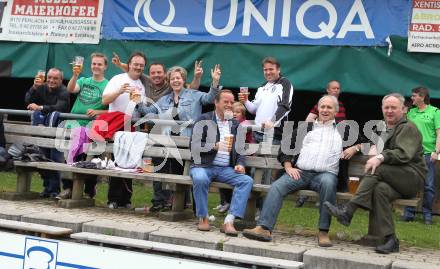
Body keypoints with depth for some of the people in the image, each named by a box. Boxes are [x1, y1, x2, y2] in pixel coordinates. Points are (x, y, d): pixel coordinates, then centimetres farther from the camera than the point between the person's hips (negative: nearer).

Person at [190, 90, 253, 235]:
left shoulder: (235, 124, 19)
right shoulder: (204, 120, 6)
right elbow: (194, 145, -5)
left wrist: (240, 164, 1)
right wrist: (215, 146, -20)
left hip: (226, 169, 4)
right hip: (203, 166, -4)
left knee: (247, 180, -23)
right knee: (200, 178, -37)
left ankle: (229, 221, -28)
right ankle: (203, 218, -17)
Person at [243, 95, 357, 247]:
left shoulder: (343, 130, 21)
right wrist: (288, 167, 5)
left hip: (326, 173, -2)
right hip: (300, 172, 2)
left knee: (328, 183, -37)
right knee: (277, 186, -24)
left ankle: (323, 232, -30)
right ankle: (264, 228, -31)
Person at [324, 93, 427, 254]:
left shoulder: (408, 128, 0)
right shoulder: (381, 129, 26)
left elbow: (404, 154, -16)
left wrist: (380, 157, -30)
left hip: (412, 177, -5)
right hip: (394, 179, 5)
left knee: (377, 169, -30)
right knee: (380, 189, -31)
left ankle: (348, 211, -37)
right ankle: (390, 240, -34)